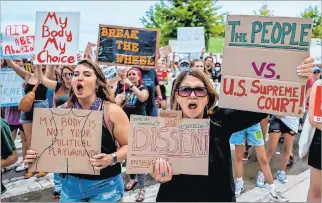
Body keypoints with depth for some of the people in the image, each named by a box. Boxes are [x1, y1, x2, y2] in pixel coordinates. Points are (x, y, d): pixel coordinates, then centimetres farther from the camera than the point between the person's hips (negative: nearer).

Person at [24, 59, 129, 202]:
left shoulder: (112, 111, -12)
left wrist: (112, 159, -26)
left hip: (104, 185, -3)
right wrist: (35, 155, -10)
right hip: (70, 184, 4)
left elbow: (129, 146, -9)